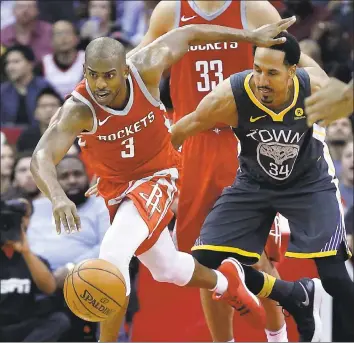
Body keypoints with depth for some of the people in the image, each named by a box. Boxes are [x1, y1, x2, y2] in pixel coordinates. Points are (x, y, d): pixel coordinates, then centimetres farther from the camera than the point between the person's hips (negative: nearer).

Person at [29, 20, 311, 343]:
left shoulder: (145, 70, -26)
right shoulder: (78, 110, -31)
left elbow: (187, 35, -9)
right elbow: (42, 158, -43)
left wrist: (253, 37, -6)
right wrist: (58, 198, -65)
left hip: (157, 177, -2)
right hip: (117, 188, 2)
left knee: (113, 255, -25)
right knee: (168, 270, 21)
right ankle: (224, 283, 54)